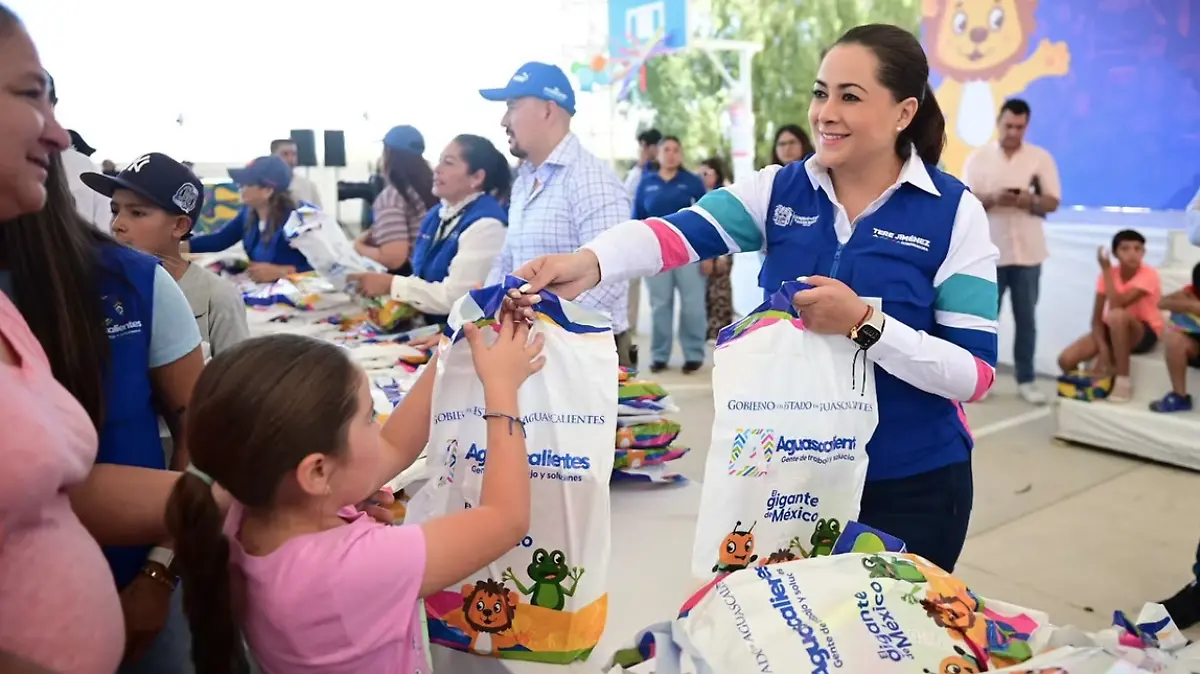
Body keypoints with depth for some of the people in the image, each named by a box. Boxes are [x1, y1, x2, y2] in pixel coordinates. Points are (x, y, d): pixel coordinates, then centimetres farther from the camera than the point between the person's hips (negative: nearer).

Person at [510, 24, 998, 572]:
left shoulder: (955, 212, -10)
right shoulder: (779, 190, -2)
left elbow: (975, 373, -13)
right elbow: (680, 232, -20)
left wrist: (863, 324, -27)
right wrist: (588, 263, -38)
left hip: (909, 487, -2)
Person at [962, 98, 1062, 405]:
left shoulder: (1041, 157, 4)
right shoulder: (979, 157, 2)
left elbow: (1053, 202, 1)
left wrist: (1031, 201, -20)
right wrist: (993, 199, -21)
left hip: (1027, 251, 1)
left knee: (1026, 319, 5)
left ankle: (1026, 380, 13)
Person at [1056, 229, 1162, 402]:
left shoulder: (1149, 274, -20)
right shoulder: (1109, 274, -6)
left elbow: (1116, 306, -33)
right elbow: (1096, 319, -8)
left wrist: (1106, 270, -25)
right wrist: (1103, 350, -25)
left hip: (1145, 333, -4)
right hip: (1113, 330, 4)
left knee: (1116, 315, -40)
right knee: (1066, 359, -21)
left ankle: (1123, 381, -26)